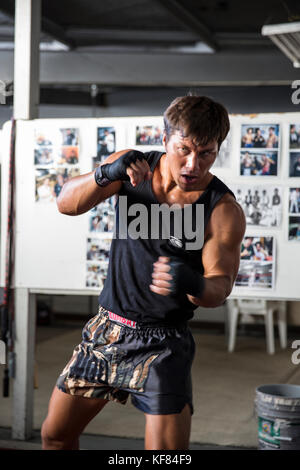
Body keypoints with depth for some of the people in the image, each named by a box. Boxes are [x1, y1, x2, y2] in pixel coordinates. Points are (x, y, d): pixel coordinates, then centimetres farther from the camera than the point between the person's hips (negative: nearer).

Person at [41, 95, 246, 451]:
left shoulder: (223, 210, -15)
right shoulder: (132, 166, -5)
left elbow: (220, 284, -18)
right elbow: (67, 204, -11)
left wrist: (194, 285, -42)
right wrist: (105, 174, -31)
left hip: (162, 343, -3)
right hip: (105, 327, 4)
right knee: (55, 435, 15)